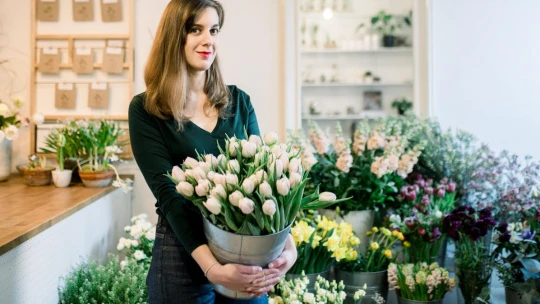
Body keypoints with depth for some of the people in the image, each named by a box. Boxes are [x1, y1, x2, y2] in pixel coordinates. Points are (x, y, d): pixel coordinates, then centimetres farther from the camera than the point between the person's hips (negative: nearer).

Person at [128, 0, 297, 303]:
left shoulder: (239, 101, 4)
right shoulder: (146, 109, -7)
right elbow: (167, 192, -15)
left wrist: (288, 243, -17)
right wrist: (211, 267, -27)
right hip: (182, 254, -3)